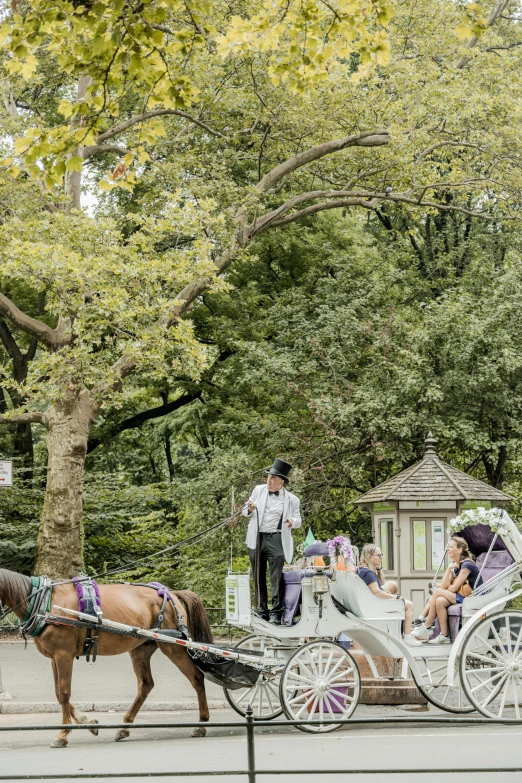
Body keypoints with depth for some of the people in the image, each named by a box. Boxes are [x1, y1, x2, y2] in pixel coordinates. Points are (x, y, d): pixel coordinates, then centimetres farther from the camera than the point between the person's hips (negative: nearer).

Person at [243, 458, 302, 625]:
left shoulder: (292, 500, 2)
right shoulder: (258, 490, 10)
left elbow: (298, 520, 7)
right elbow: (245, 510, 17)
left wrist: (293, 522, -17)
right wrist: (249, 509, -8)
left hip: (276, 540, -3)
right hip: (256, 539, 3)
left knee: (277, 576, -10)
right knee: (258, 577, 7)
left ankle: (276, 614, -9)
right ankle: (262, 612, 14)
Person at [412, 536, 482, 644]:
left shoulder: (467, 565, -13)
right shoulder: (455, 565, 14)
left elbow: (453, 588, -16)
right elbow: (443, 586, 3)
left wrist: (444, 588, 4)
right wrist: (449, 568, -5)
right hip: (462, 597, 8)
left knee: (438, 592, -18)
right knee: (440, 601, -18)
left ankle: (426, 629, -13)